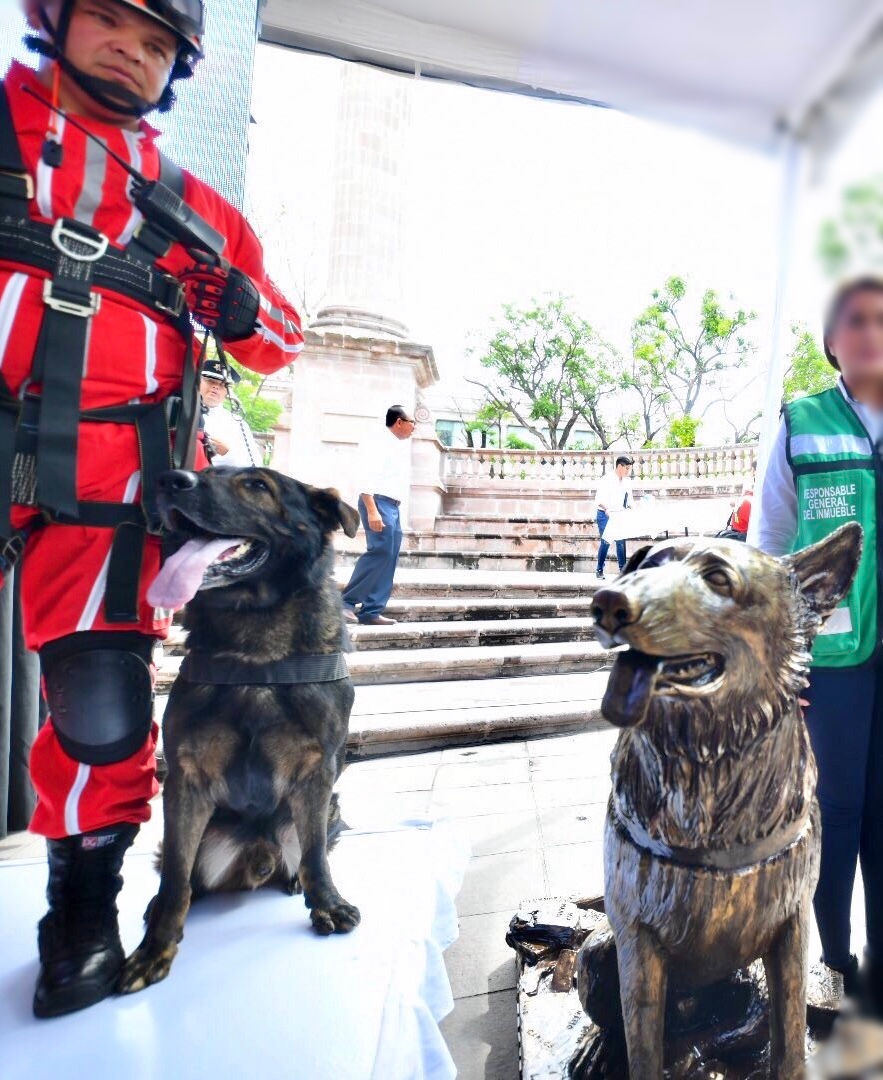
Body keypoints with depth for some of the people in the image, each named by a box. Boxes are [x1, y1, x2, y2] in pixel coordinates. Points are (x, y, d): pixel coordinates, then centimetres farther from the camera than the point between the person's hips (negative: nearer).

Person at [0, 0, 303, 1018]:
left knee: (104, 709, -2)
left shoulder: (194, 207, 18)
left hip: (105, 475, 1)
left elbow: (277, 344, 22)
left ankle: (84, 903, 22)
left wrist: (246, 310, 1)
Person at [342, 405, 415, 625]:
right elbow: (367, 477, -18)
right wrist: (372, 511, -27)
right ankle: (347, 600, -12)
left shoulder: (400, 446, 22)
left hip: (392, 506, 10)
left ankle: (371, 611, 5)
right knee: (381, 550, -19)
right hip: (378, 502, -10)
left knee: (390, 557, 4)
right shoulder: (379, 442, -8)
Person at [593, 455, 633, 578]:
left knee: (621, 540, 2)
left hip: (619, 514, 6)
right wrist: (607, 508, -36)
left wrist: (630, 509, -5)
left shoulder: (627, 481, 6)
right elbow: (599, 499, -20)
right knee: (606, 541, -8)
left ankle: (623, 568, 10)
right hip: (604, 514, -6)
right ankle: (599, 570, 3)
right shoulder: (607, 479, -14)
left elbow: (629, 499, 13)